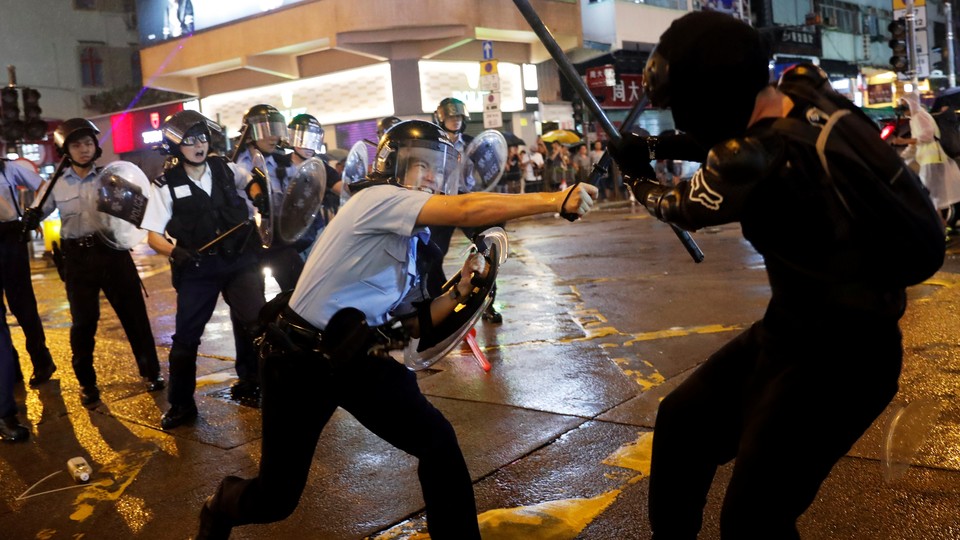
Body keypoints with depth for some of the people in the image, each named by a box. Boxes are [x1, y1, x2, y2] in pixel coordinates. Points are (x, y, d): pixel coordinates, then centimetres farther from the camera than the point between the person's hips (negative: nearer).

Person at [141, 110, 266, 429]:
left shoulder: (225, 169, 3)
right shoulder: (166, 185, -4)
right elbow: (153, 235, -6)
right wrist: (175, 252, -24)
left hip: (239, 260, 2)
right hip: (198, 268, -2)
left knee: (258, 323, -7)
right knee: (186, 336, 1)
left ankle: (255, 384, 13)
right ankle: (181, 405, 15)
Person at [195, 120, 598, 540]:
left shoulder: (413, 241, 9)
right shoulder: (377, 199, -16)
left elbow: (415, 325, 13)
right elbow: (468, 211, -30)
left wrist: (460, 290, -2)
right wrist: (554, 201, -31)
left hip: (356, 358, 7)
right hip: (299, 360, -7)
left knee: (438, 442, -7)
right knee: (276, 499, 5)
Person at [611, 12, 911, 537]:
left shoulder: (756, 161, -28)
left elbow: (682, 207, -6)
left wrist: (639, 181, 13)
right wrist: (654, 145, 13)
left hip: (841, 355, -10)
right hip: (792, 328, 10)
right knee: (682, 419, 20)